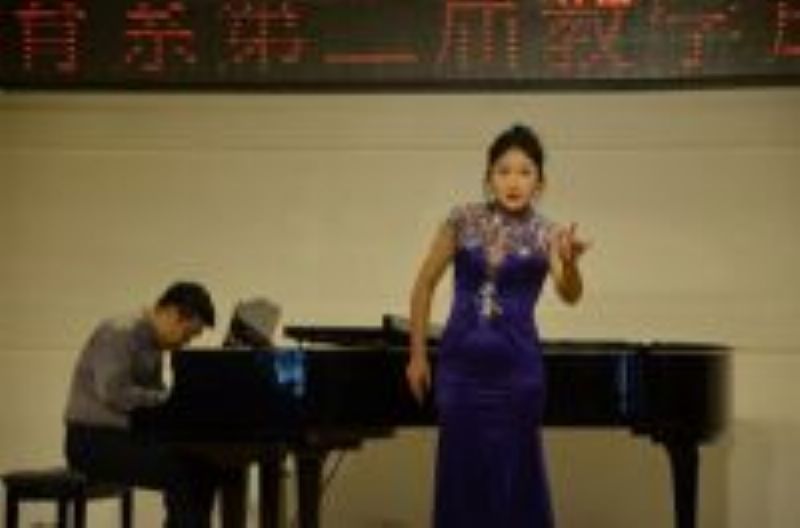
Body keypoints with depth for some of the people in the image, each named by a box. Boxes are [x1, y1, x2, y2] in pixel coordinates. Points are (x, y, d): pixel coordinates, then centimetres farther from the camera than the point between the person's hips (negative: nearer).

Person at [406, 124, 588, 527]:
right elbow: (424, 284, 9)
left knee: (514, 477, 2)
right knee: (462, 475, 6)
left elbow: (570, 295, -20)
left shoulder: (546, 233, -3)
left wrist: (569, 262, -42)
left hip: (516, 367, -2)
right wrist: (417, 355, 7)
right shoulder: (463, 220, 2)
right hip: (460, 363, 2)